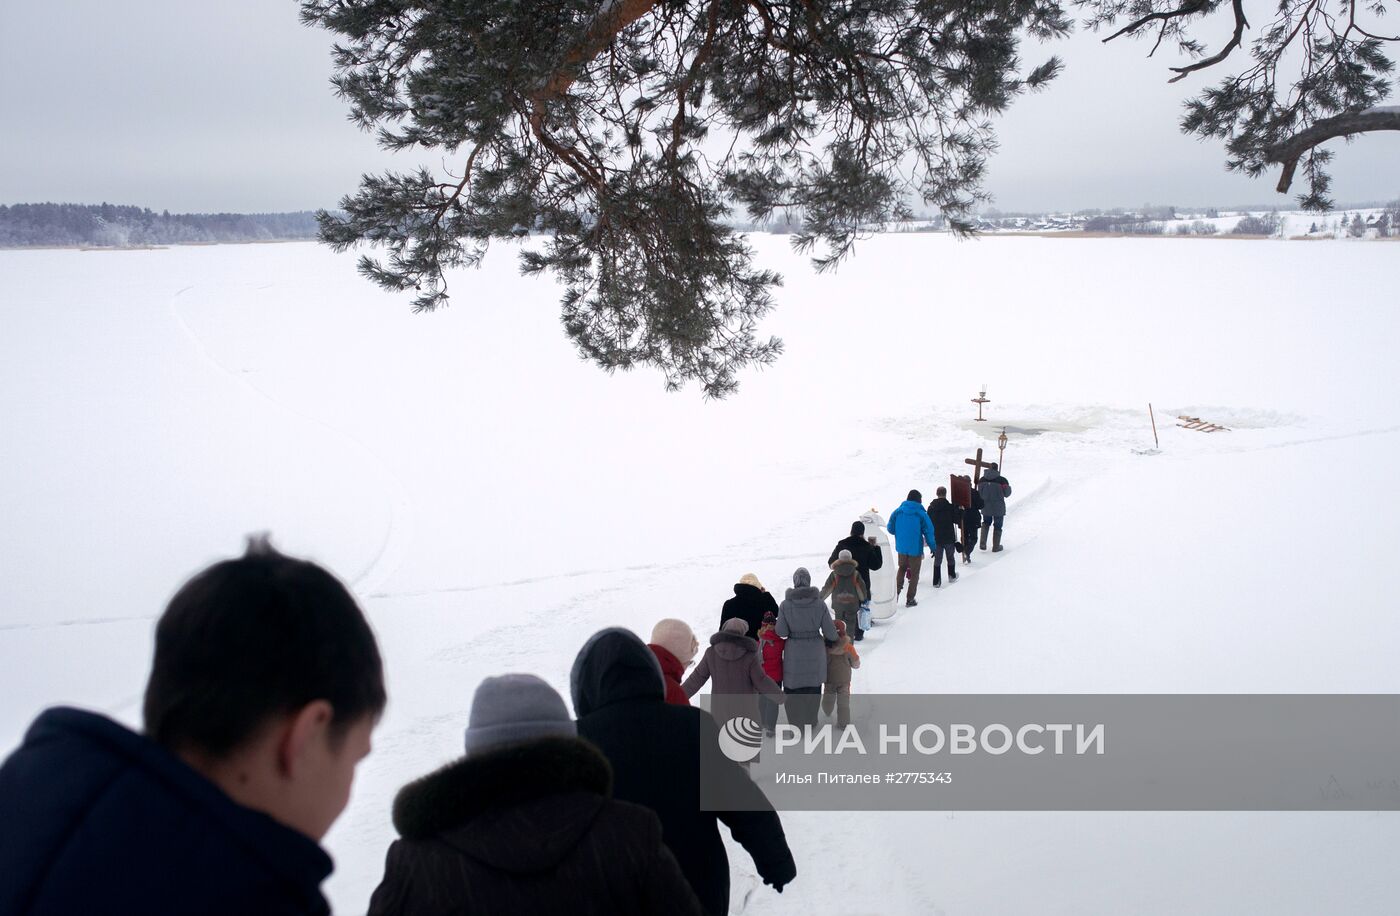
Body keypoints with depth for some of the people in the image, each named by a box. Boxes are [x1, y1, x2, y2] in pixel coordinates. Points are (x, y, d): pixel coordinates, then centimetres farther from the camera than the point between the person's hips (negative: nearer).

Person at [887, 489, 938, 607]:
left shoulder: (898, 512, -5)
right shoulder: (921, 514, -15)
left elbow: (890, 528, 1)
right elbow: (929, 531, -14)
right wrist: (932, 546, -1)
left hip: (901, 547, 3)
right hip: (915, 549, -3)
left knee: (902, 568, 27)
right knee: (914, 573, 12)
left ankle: (896, 593, 21)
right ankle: (910, 599, 16)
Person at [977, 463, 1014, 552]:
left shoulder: (982, 480, -6)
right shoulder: (1002, 480, -16)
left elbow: (979, 493, 2)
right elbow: (1007, 493, -5)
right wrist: (1009, 487, 15)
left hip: (986, 508, 3)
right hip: (998, 508, -3)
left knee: (986, 523, 25)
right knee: (997, 526, 14)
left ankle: (983, 544, 15)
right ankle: (996, 547, 22)